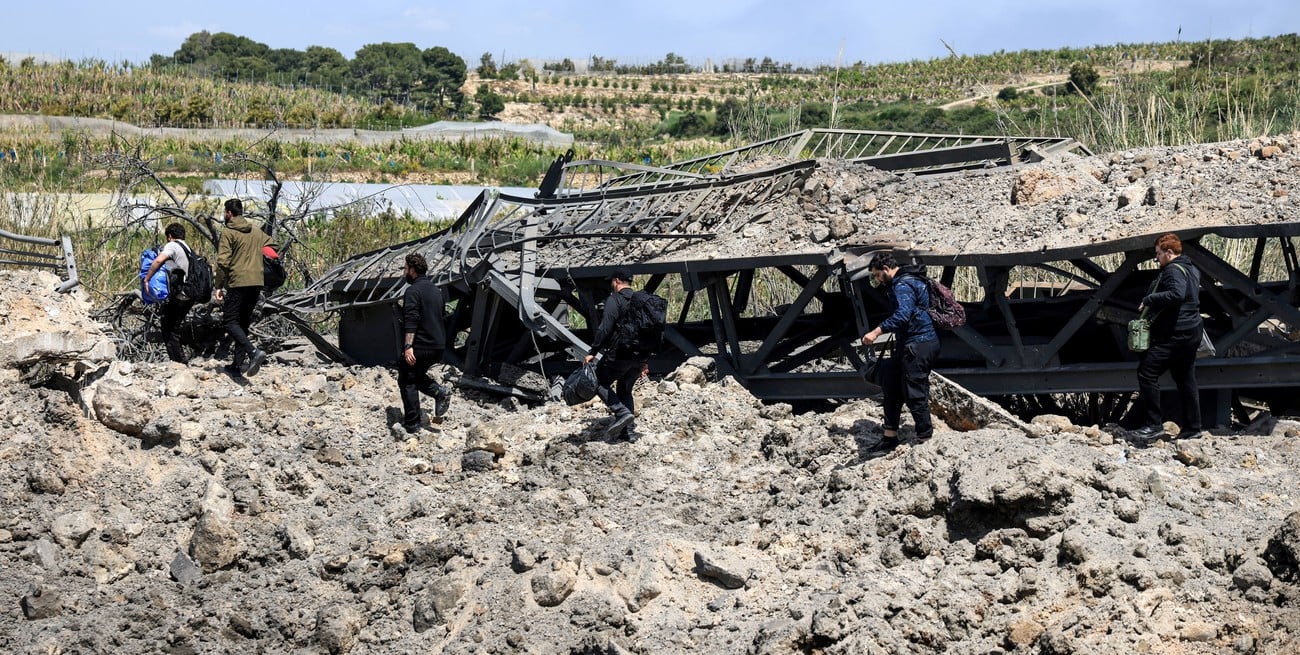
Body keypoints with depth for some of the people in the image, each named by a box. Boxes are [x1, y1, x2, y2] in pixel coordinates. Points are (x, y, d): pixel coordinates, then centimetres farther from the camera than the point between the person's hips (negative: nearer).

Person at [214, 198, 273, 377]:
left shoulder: (228, 231, -6)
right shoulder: (256, 230, 13)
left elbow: (223, 261, -12)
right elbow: (272, 246, 18)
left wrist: (219, 286, -7)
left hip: (237, 282, -6)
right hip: (256, 283, 7)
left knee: (230, 322, -2)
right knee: (243, 323, 14)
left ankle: (254, 352, -25)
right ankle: (238, 365, 14)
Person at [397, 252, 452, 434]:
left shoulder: (413, 291, -13)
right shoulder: (436, 290, 15)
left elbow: (411, 320, -23)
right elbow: (443, 315, 23)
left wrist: (408, 346, -28)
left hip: (419, 346, -8)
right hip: (438, 347, 8)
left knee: (407, 381, 3)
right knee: (417, 375, 25)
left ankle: (411, 424, 2)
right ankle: (439, 392, 1)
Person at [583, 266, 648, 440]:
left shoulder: (614, 300, -10)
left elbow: (604, 328, -19)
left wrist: (592, 352, -13)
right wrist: (645, 360, 22)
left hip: (618, 355, -7)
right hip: (639, 357, 7)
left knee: (599, 383, 9)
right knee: (625, 391, 19)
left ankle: (622, 412, -9)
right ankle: (628, 431, 13)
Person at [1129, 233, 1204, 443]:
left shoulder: (1173, 270, -15)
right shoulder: (1192, 269, 18)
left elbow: (1176, 294, -33)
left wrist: (1149, 300, -23)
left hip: (1174, 334, -11)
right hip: (1192, 332, 11)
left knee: (1147, 372, -11)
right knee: (1186, 380, 15)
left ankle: (1153, 425, -13)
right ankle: (1192, 427, 18)